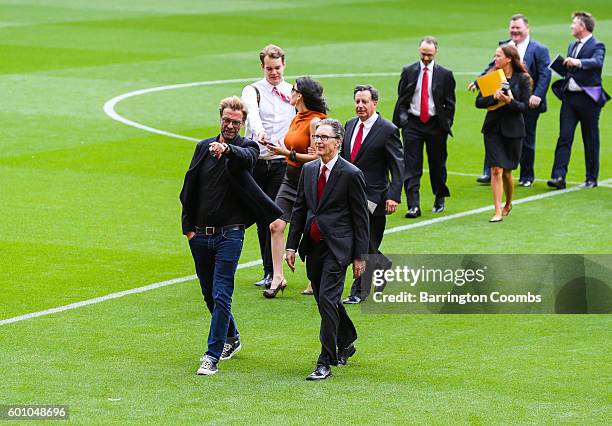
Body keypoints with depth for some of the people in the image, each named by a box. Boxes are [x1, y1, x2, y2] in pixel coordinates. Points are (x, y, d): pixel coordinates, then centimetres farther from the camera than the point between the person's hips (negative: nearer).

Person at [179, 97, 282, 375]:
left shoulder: (246, 148, -1)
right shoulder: (204, 147, 11)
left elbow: (247, 157, -28)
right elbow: (189, 188, 14)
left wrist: (227, 149, -49)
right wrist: (188, 226, 6)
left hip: (229, 234, -5)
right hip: (200, 234, 5)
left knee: (221, 295, -12)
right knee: (209, 294, 16)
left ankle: (213, 355, -11)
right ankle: (231, 338, 37)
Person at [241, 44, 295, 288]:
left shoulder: (293, 93, 10)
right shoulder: (253, 91, 2)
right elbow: (252, 114, -20)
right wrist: (259, 132, -41)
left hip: (282, 162, 0)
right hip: (256, 162, 0)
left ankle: (271, 272, -8)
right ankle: (272, 271, 13)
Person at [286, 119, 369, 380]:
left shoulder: (351, 174, -9)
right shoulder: (308, 170, 9)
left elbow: (361, 218, -6)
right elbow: (299, 209, 14)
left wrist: (359, 257, -7)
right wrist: (291, 245, 8)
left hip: (337, 247, -7)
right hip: (313, 246, 7)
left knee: (327, 299, -14)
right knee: (325, 301, 16)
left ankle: (325, 363, -10)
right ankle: (346, 341, 40)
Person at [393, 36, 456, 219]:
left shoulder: (445, 74, 1)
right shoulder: (408, 72, 4)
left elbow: (449, 103, 3)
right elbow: (401, 99, 8)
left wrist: (446, 124, -3)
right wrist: (402, 116, -4)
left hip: (435, 124, 0)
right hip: (412, 123, 0)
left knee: (437, 164, 13)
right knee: (411, 167, -8)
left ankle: (439, 200, 34)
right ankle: (413, 206, -12)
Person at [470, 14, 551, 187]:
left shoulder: (539, 49, -6)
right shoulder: (504, 46, 8)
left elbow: (545, 75, -12)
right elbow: (493, 67, 9)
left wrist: (537, 96, -24)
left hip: (528, 103, -3)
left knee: (526, 140, 8)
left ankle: (527, 176, 21)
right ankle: (489, 173, 2)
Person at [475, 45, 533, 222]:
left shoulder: (522, 79, -1)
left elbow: (525, 106, -6)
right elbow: (478, 102, 0)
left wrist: (509, 101, -23)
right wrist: (493, 97, -18)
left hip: (513, 129, -1)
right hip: (493, 128, 1)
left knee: (506, 171, 7)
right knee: (496, 169, -8)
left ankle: (508, 204, 33)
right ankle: (498, 211, -8)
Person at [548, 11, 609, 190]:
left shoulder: (597, 46, -7)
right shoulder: (572, 45, 16)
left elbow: (597, 62, -28)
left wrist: (577, 62, -42)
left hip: (588, 98, -6)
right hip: (570, 96, 6)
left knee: (591, 140, 4)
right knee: (564, 137, -4)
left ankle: (592, 178, 14)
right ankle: (558, 177, -9)